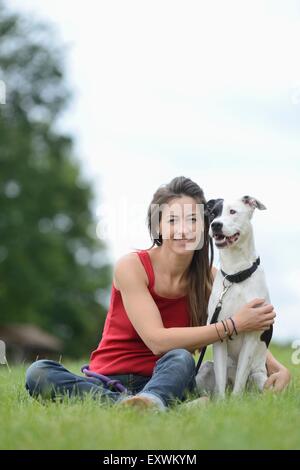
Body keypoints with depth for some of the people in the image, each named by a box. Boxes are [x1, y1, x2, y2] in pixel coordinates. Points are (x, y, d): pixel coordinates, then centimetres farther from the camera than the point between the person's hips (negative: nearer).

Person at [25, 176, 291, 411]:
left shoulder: (208, 277, 2)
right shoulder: (131, 267, -11)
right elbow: (158, 340, -18)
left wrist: (278, 368, -11)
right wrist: (233, 326, -20)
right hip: (108, 380, -1)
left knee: (181, 359, -34)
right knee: (39, 374, -29)